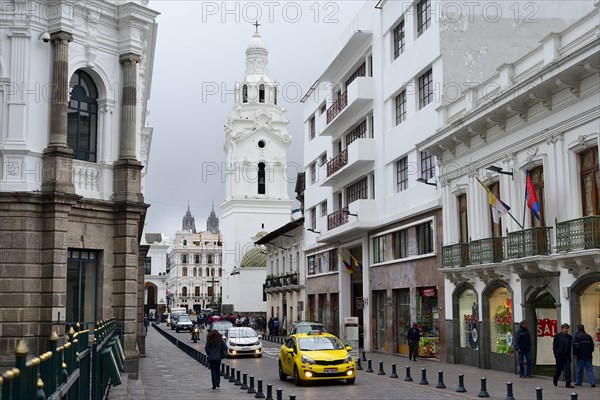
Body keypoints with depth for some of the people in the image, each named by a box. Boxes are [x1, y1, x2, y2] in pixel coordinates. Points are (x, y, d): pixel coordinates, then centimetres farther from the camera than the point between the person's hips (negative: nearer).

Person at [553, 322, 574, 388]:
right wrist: (556, 355, -8)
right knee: (559, 369, 8)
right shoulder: (557, 336, -2)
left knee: (568, 369, -6)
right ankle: (555, 379, 34)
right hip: (559, 356, -3)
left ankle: (568, 383, -6)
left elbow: (570, 347, 12)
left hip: (567, 356, 3)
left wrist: (569, 354, 5)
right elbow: (554, 346, -2)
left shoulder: (569, 337, 8)